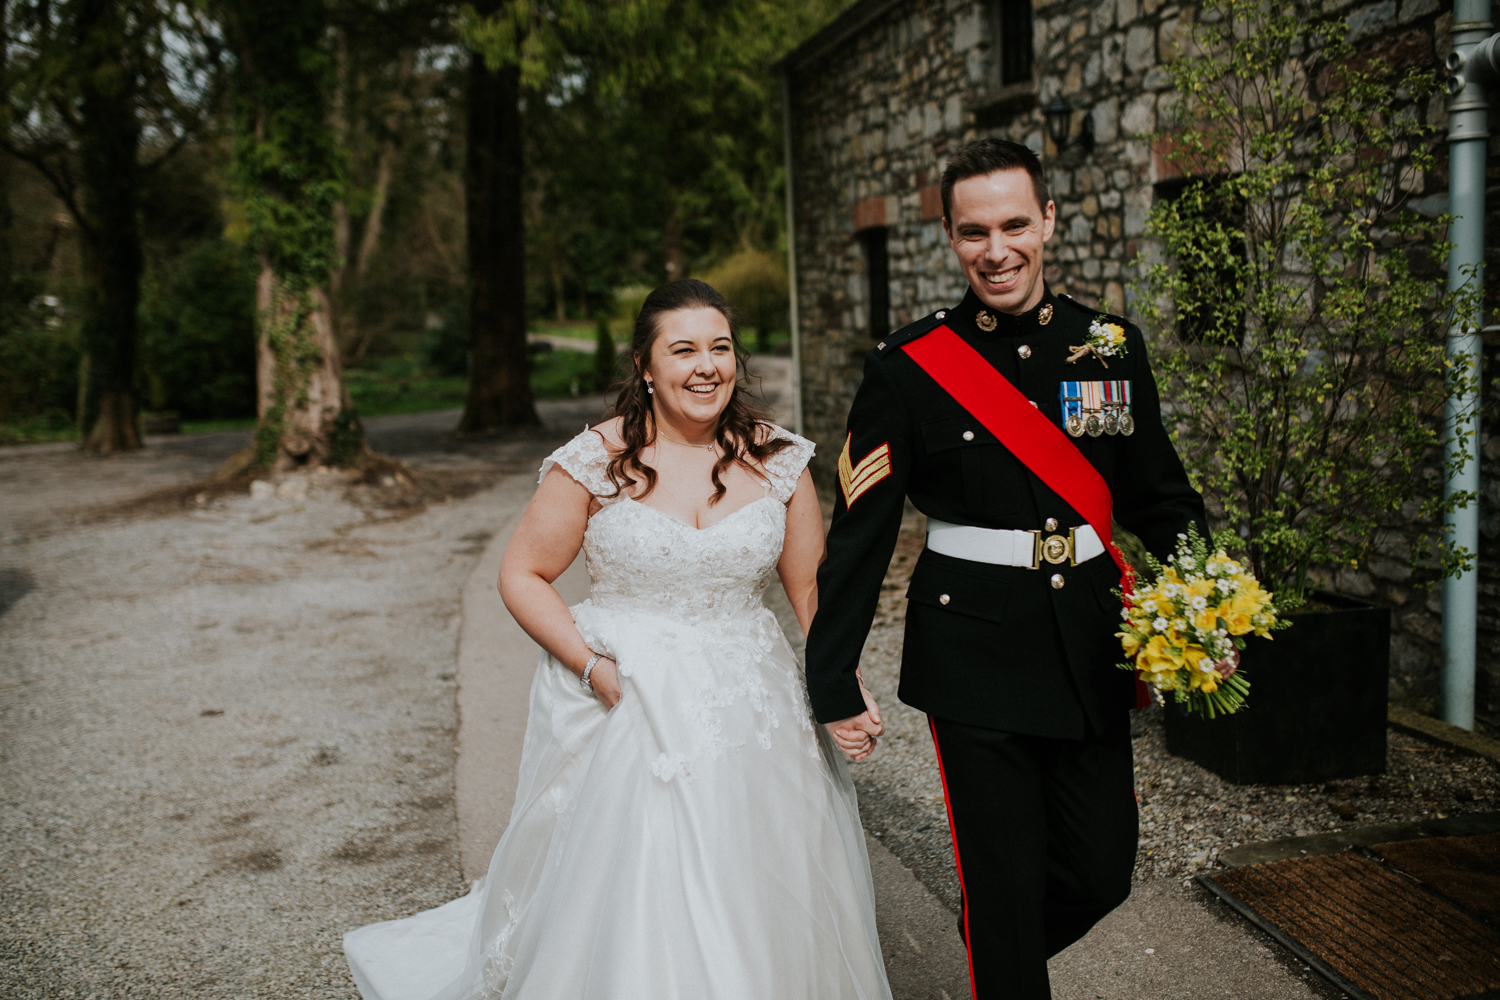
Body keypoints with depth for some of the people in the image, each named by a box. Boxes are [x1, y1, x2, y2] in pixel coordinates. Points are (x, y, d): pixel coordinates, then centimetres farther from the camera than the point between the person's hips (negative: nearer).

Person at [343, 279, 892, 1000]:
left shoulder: (776, 459, 1)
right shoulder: (597, 461, -7)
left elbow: (813, 589, 6)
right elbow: (522, 575, 0)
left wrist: (844, 692, -8)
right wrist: (589, 663, -14)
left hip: (748, 717, 3)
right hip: (623, 707, -2)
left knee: (757, 914, 10)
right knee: (624, 914, 2)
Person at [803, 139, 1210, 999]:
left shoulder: (1112, 347, 3)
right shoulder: (909, 367, -6)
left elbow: (1157, 496, 9)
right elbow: (859, 533, -4)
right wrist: (833, 681, -3)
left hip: (1092, 649, 4)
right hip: (974, 658, -3)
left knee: (1102, 871, 14)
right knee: (1004, 883, 6)